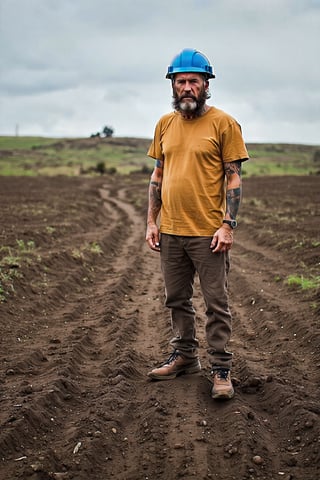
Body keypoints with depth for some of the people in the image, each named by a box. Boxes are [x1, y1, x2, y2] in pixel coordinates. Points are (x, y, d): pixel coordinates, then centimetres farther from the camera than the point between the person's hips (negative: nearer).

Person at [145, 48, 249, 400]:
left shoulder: (224, 123, -5)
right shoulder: (165, 124, 10)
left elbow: (233, 178, -6)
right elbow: (158, 175, 14)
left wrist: (227, 225, -13)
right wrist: (151, 222, 8)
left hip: (208, 233, -5)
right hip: (170, 232, 5)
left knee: (216, 303, 2)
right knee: (177, 300, 15)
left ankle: (221, 369, 12)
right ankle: (185, 355, 31)